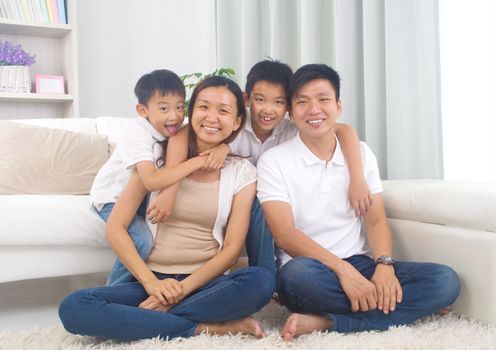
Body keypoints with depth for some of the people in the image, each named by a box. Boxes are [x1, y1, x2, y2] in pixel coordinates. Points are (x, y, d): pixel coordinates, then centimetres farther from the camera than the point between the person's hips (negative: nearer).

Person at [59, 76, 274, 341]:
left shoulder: (242, 172, 4)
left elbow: (232, 248, -3)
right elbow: (115, 227, -2)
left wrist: (183, 288, -17)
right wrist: (151, 282, -15)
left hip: (205, 283, 0)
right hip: (153, 280, 1)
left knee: (260, 281, -33)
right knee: (73, 308, -26)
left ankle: (140, 321, -20)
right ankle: (209, 327, -22)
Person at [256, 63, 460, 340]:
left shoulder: (361, 153, 10)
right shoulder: (273, 161, -3)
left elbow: (376, 221, 6)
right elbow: (284, 234, -12)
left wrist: (384, 264, -15)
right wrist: (342, 268, -24)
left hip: (359, 263, 5)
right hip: (311, 268, -4)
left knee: (446, 280, -19)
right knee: (298, 274, -40)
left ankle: (324, 322, -25)